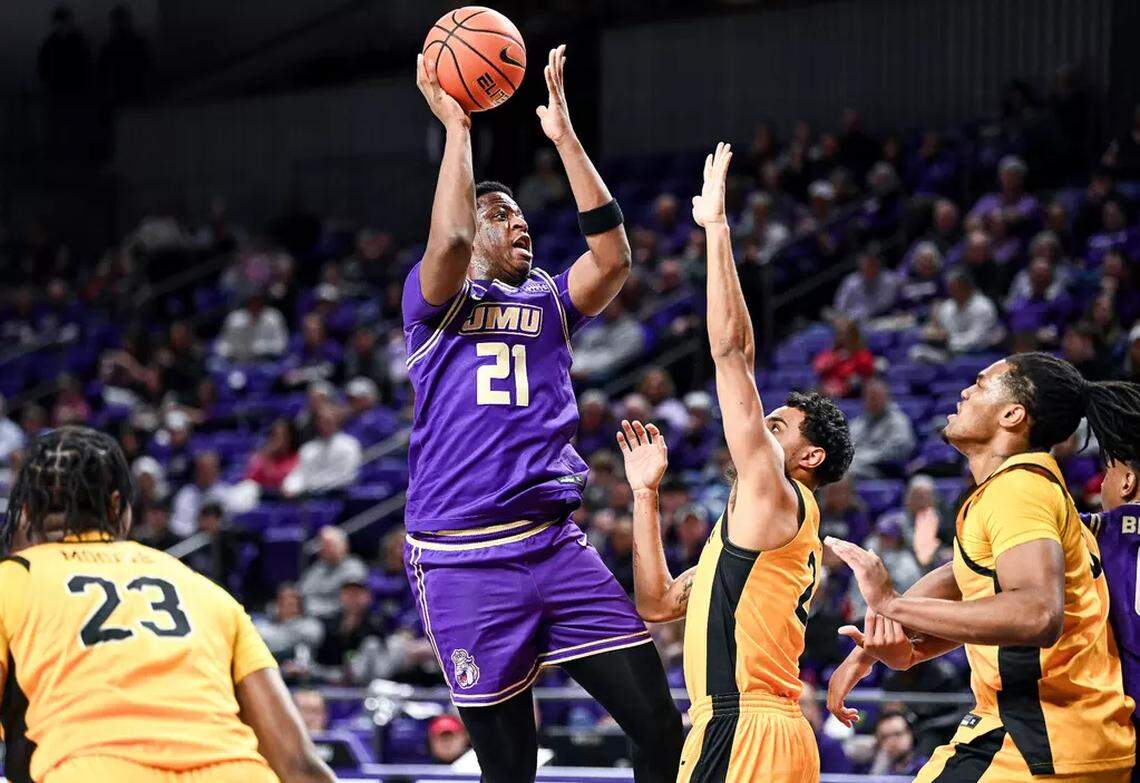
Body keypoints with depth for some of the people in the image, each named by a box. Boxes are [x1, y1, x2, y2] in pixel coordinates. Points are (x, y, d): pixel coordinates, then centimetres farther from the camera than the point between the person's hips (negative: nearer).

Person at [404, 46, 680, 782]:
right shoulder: (435, 302, 4)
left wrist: (564, 135, -4)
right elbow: (449, 241, -18)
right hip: (464, 560, -4)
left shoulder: (548, 302, 16)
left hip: (556, 546, 4)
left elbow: (613, 257, -2)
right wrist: (455, 126, -10)